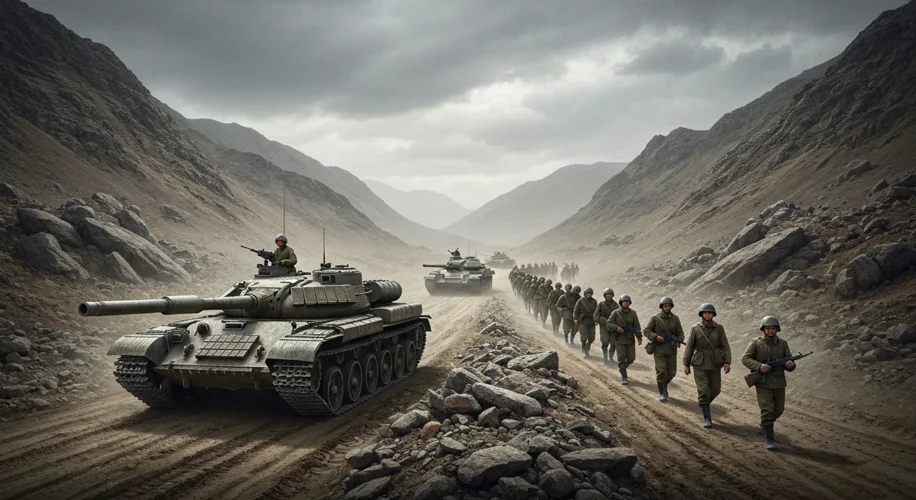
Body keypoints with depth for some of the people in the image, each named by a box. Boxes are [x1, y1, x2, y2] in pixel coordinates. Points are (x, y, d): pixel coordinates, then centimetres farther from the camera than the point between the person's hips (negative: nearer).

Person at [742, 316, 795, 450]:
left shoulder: (783, 344, 2)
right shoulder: (756, 343, -6)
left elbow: (790, 365, 1)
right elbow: (745, 359, -8)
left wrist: (790, 365, -24)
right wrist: (759, 366, -23)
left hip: (779, 383, 4)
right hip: (763, 383, -4)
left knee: (778, 410, 16)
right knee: (767, 411, -12)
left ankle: (766, 424, 45)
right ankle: (770, 441, -8)